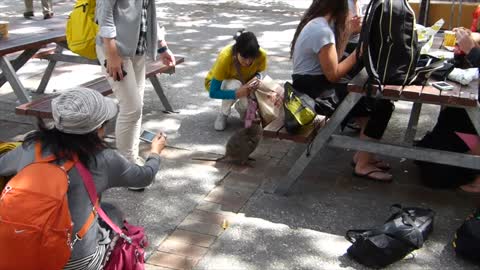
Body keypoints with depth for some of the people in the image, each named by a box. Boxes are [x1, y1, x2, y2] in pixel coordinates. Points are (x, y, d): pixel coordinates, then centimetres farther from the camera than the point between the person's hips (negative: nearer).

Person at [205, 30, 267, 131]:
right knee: (234, 85, -37)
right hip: (219, 83, -3)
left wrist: (256, 79, -30)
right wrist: (238, 93, -48)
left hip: (243, 83, 3)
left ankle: (241, 107, 9)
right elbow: (213, 93, -34)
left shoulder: (261, 55, -28)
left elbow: (257, 73, -5)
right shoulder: (225, 57, -38)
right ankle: (223, 114, -8)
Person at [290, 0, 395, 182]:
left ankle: (362, 154, 17)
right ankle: (363, 165, 0)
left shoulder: (317, 22, 7)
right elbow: (333, 74, -18)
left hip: (316, 84, 10)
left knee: (374, 97, 13)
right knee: (382, 106, -10)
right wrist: (360, 51, -12)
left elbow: (332, 60, 11)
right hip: (315, 92, -10)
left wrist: (348, 32, 6)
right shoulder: (322, 31, -23)